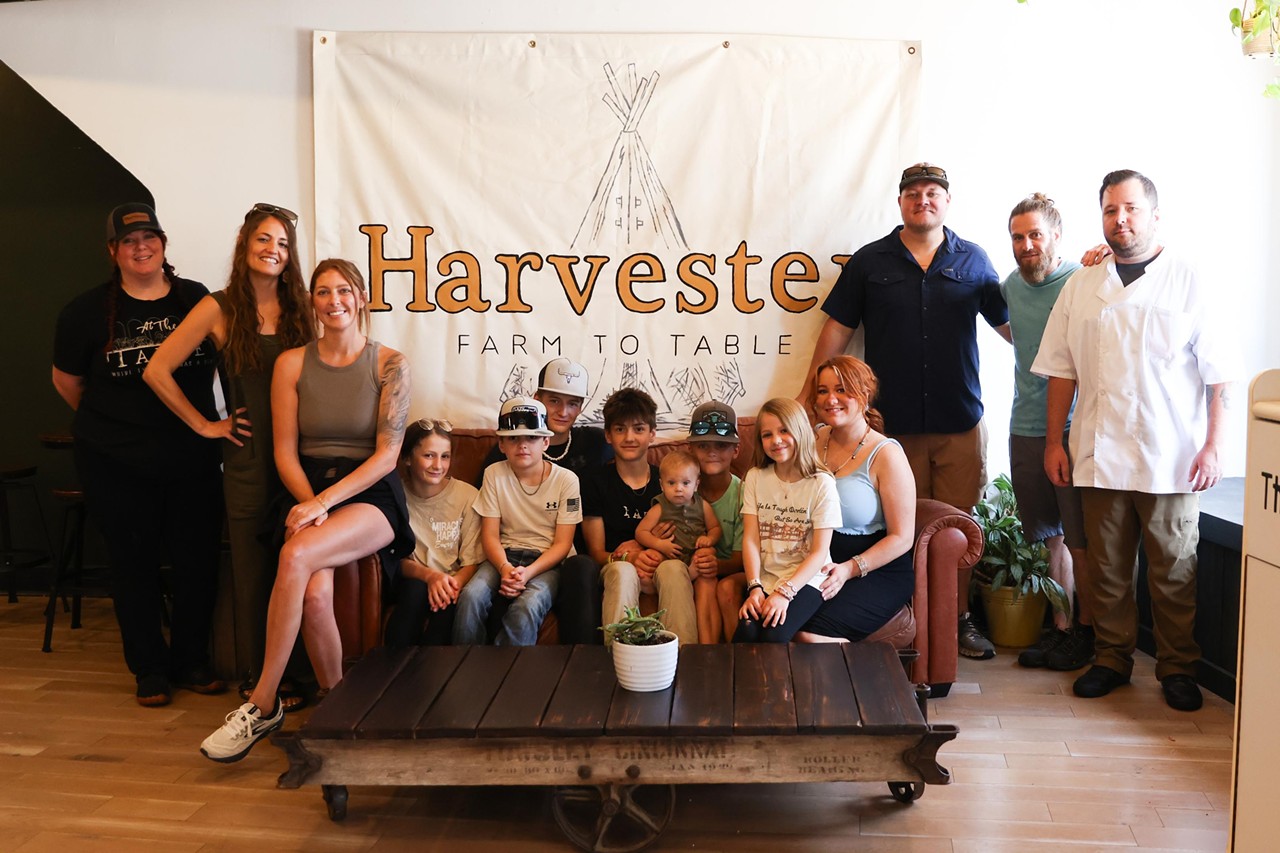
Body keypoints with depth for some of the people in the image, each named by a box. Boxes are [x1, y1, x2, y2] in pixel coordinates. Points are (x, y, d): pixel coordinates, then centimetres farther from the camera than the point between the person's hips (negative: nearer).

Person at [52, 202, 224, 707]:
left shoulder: (199, 301, 1)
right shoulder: (88, 311, -1)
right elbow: (66, 379, 11)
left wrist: (212, 421, 8)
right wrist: (108, 423, 15)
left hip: (193, 459, 1)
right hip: (116, 465, -1)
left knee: (197, 561, 5)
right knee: (134, 563, 8)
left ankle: (191, 660, 24)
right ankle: (149, 669, 23)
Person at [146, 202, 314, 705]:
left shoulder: (299, 310, 8)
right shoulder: (219, 309, -2)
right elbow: (157, 371, -3)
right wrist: (204, 424, -2)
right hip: (248, 458, -3)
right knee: (252, 568, 5)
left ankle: (292, 671, 20)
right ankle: (254, 678, 18)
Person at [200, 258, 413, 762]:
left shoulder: (390, 365, 0)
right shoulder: (292, 364, 7)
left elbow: (387, 455, -7)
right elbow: (285, 454, 5)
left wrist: (325, 502, -17)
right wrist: (310, 504, -13)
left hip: (372, 497, -2)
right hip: (308, 494, 2)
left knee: (296, 557, -33)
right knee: (315, 594, -29)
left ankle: (263, 704, -21)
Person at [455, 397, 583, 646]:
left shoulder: (566, 480, -3)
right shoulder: (494, 474, 3)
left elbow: (562, 543, -4)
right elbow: (490, 534, 1)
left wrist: (528, 572, -21)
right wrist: (505, 568, -20)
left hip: (548, 560, -2)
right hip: (505, 555, 2)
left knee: (527, 606, -34)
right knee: (471, 596, -28)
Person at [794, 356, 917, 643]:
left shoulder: (886, 455, -9)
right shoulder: (815, 439, 8)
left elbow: (902, 538, -9)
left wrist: (850, 569, -21)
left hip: (877, 571, -4)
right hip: (816, 563, 5)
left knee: (809, 634, -28)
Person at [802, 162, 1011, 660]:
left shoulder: (973, 261, 8)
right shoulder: (869, 262, 5)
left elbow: (1010, 325, 11)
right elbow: (837, 331, 5)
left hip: (960, 422, 1)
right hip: (893, 421, -1)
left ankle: (959, 619, 20)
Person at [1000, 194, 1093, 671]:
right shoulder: (1011, 286, 10)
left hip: (1074, 430, -5)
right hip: (1026, 430, 6)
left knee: (1080, 540, 2)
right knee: (1051, 538, 12)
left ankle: (1086, 631, 17)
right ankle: (1060, 628, 22)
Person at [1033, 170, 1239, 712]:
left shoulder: (1187, 284, 1)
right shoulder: (1081, 287, 9)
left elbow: (1218, 376, -1)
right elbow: (1061, 371, 10)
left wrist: (1212, 447, -7)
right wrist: (1054, 442, 5)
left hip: (1171, 460, -2)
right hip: (1099, 457, 3)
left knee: (1173, 571, 5)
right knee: (1107, 568, 10)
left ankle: (1178, 667, 20)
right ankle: (1112, 658, 24)